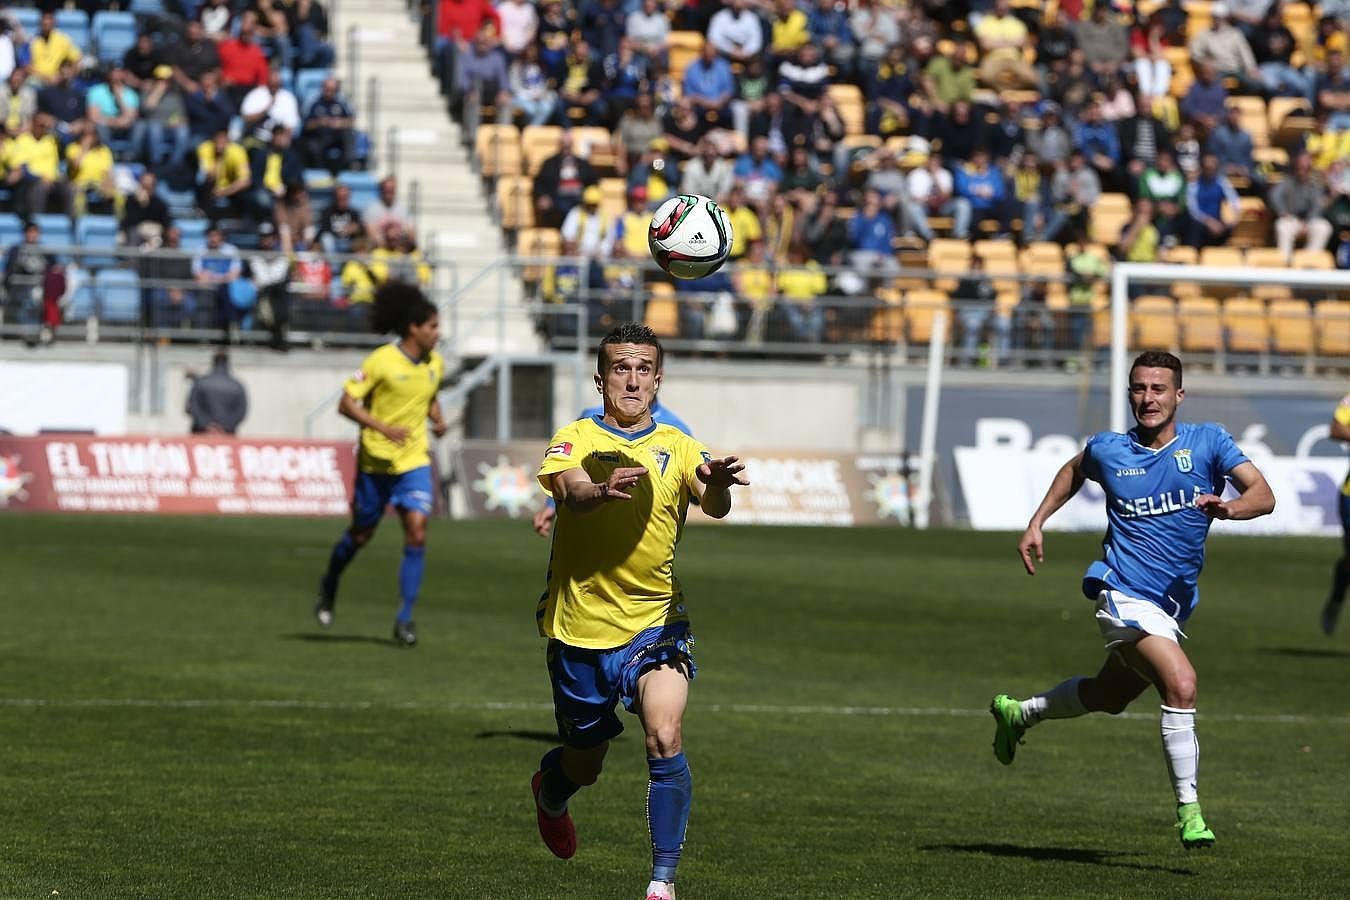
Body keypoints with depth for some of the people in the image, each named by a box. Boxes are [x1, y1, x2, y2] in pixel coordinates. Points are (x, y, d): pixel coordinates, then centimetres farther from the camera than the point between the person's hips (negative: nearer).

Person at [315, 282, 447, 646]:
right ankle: (329, 585, 41)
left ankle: (405, 617, -6)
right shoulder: (382, 361, -14)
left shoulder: (435, 364, 3)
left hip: (414, 460, 4)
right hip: (376, 461, -4)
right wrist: (383, 427, -24)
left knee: (417, 531, -12)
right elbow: (346, 403, -13)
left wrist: (438, 420, 2)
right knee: (361, 534, 11)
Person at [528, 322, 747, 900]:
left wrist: (718, 482, -42)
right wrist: (600, 490, -50)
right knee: (584, 765, 16)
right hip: (580, 628, 0)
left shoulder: (676, 447, 2)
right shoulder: (575, 439, -4)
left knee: (664, 737, -24)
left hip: (655, 623, 0)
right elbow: (569, 488, -26)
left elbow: (713, 505, -17)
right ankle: (549, 791, 54)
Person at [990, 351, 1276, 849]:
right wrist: (1037, 522, 16)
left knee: (1110, 696, 22)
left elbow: (1263, 495, -11)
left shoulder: (1207, 442, -2)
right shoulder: (1107, 450, -1)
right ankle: (1188, 809, -21)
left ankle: (1019, 713, 49)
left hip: (1173, 605, 4)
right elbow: (1074, 470, 23)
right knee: (1181, 684, -25)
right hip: (1125, 596, -4)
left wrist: (1228, 506, -32)